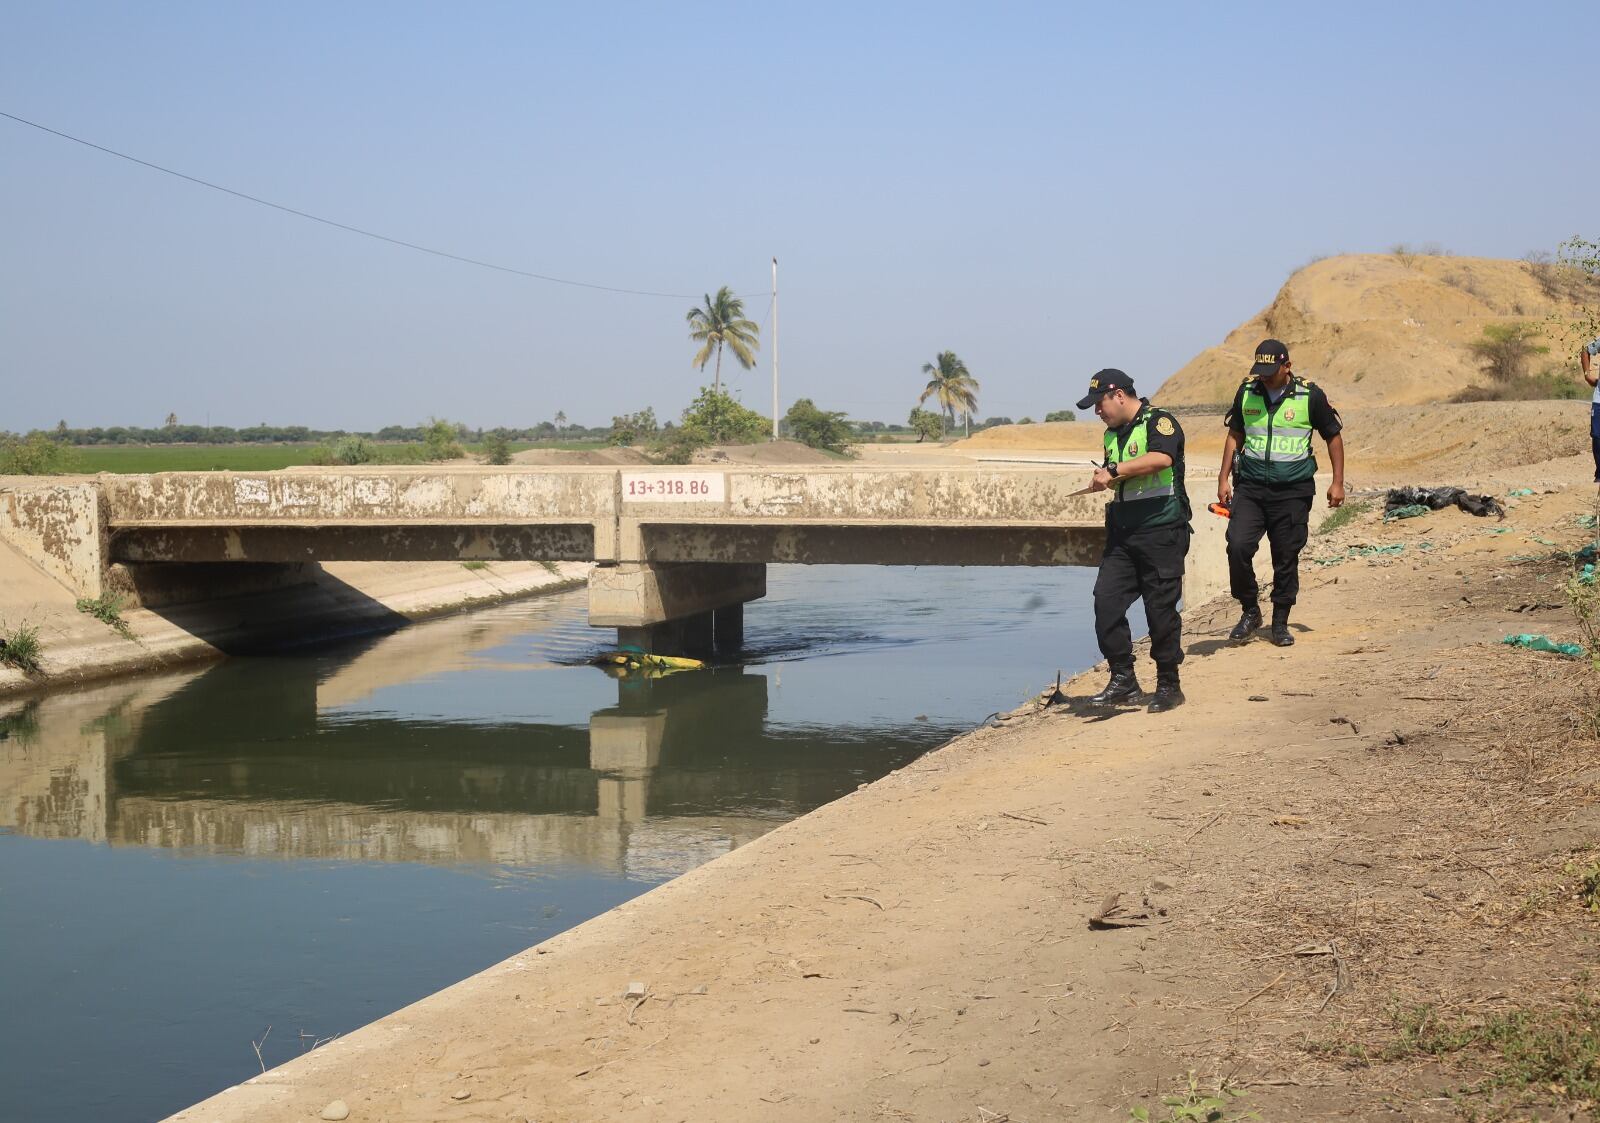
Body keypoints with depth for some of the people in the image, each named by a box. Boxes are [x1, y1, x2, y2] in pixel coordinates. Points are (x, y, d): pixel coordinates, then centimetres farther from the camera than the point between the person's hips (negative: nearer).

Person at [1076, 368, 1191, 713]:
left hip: (1161, 531, -8)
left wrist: (1115, 471, -25)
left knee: (1160, 608, -3)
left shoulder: (1159, 422, -8)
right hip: (1123, 533, 8)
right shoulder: (1113, 434, 19)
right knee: (1106, 600, -2)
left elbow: (1161, 458, -29)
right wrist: (1105, 478, 7)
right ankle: (1123, 678, 7)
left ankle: (1169, 685, 8)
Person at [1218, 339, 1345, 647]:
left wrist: (1338, 482, 5)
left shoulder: (1310, 396, -4)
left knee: (1286, 558, 2)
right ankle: (1250, 611, 5)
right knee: (1238, 546, -14)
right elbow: (1235, 434, 16)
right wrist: (1224, 478, 11)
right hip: (1250, 487, 2)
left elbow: (1333, 436, 7)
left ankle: (1280, 623, 16)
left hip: (1293, 491, -2)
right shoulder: (1246, 392, 4)